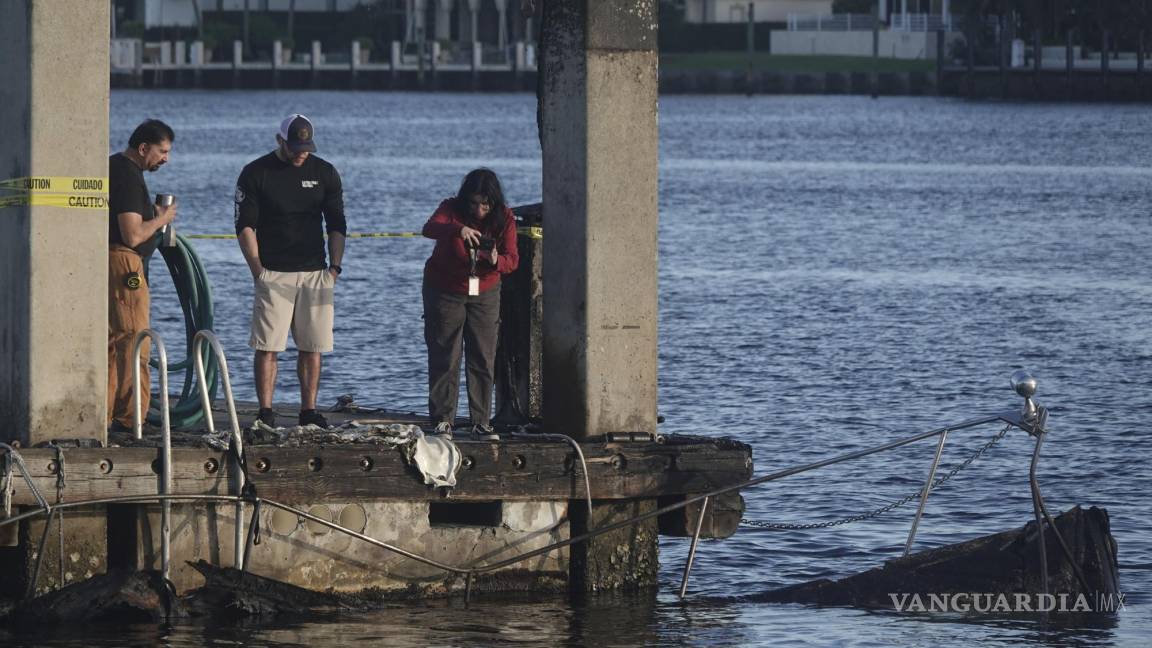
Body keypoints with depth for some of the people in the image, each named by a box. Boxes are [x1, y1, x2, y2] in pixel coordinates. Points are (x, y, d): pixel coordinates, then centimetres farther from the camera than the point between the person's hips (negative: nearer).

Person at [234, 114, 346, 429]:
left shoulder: (324, 173, 10)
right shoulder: (256, 173, 1)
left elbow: (336, 224, 13)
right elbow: (245, 225, 0)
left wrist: (334, 266, 3)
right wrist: (257, 269, -9)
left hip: (315, 273, 3)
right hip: (273, 273, -3)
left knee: (312, 346, 2)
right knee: (267, 345, -7)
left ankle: (309, 411, 7)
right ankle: (265, 412, -6)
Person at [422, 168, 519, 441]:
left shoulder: (504, 219, -9)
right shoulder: (451, 209, -16)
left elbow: (512, 260, -13)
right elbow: (430, 228, -36)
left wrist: (497, 260, -37)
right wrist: (459, 229, -55)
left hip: (484, 293, 2)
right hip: (445, 293, -2)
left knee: (483, 359, 0)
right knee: (445, 358, -3)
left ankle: (481, 422, 5)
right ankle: (443, 421, 1)